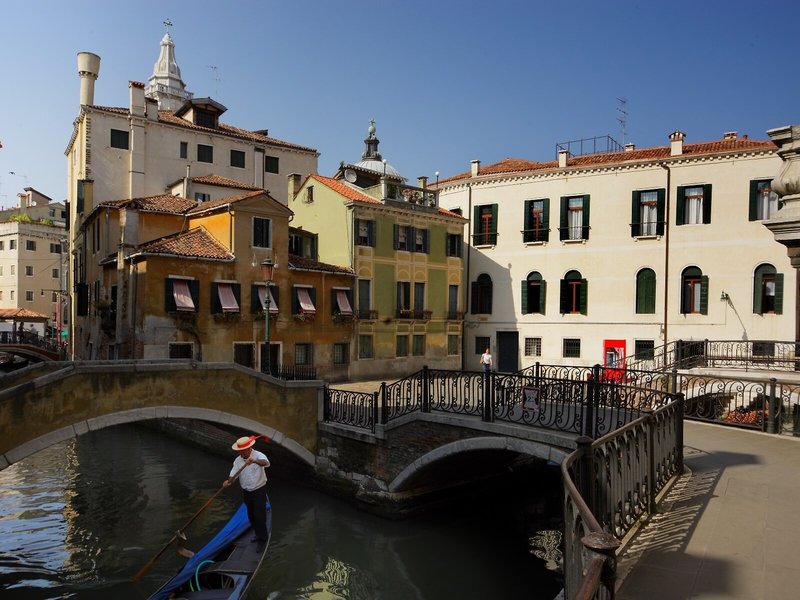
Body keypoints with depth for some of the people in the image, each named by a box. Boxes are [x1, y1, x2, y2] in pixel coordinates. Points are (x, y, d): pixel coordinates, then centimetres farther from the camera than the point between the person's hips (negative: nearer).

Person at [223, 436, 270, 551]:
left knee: (259, 516, -4)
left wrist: (254, 461, -61)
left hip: (259, 491, -6)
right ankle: (258, 534, 38)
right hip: (246, 492, 6)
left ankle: (262, 540, 10)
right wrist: (228, 481, -32)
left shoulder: (258, 455, -20)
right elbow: (233, 474, -9)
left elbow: (266, 463, -42)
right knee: (251, 516, 18)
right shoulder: (238, 460, -3)